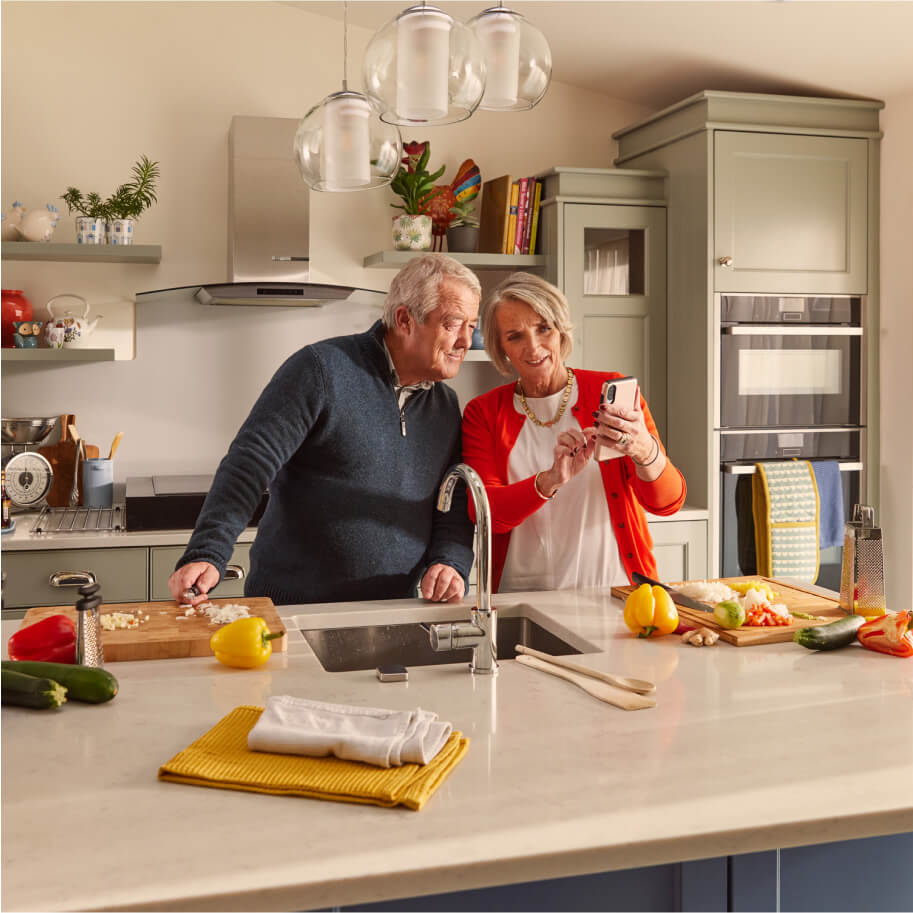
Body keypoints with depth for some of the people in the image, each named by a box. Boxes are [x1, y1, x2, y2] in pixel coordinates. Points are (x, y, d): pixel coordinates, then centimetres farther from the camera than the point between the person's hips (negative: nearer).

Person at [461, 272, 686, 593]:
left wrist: (645, 451, -25)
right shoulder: (483, 413, 7)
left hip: (613, 590, 0)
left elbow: (668, 502, -3)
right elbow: (485, 513, -6)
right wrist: (551, 481, -23)